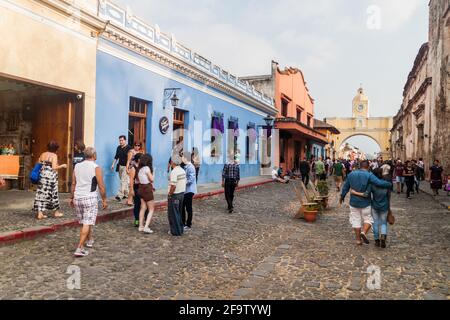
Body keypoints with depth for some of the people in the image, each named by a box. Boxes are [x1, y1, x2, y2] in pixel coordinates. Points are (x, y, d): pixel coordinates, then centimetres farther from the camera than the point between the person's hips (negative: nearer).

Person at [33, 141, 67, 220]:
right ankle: (56, 212, 22)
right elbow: (54, 167, -19)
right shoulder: (54, 155, -10)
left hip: (42, 176, 5)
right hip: (51, 176, -5)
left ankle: (40, 213, 5)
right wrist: (62, 166, -4)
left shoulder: (42, 155, 9)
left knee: (41, 194, 6)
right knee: (53, 193, 8)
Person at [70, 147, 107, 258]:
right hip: (90, 198, -6)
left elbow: (73, 184, 10)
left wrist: (72, 198, 19)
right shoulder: (96, 168, -9)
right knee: (87, 224, -4)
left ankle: (89, 240, 40)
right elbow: (101, 186, -10)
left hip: (78, 198, 6)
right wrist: (104, 200, -2)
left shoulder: (77, 166, 7)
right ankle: (80, 248, -9)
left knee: (83, 222, 20)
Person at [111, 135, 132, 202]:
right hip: (120, 166, 7)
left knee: (123, 181, -11)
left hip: (126, 166, -7)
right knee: (124, 181, 13)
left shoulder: (129, 148, -10)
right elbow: (116, 157, 18)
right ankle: (126, 194, 23)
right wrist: (113, 164, 13)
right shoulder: (118, 148, 9)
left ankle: (120, 195, -15)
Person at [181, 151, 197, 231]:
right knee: (182, 207, 14)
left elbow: (191, 180, -23)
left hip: (189, 190, -9)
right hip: (184, 190, 9)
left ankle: (189, 225, 14)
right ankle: (183, 223, 27)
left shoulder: (190, 167, -18)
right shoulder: (185, 167, 10)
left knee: (188, 208, 2)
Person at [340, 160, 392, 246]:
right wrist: (390, 184, -6)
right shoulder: (369, 175, -11)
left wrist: (342, 196, 22)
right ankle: (364, 232, -13)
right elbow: (380, 183, -23)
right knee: (368, 219, 11)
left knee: (356, 220, 11)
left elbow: (345, 187, 10)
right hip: (365, 202, -3)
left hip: (354, 202, 4)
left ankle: (358, 239, 15)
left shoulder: (351, 174, 3)